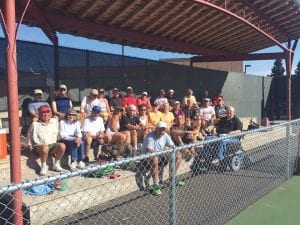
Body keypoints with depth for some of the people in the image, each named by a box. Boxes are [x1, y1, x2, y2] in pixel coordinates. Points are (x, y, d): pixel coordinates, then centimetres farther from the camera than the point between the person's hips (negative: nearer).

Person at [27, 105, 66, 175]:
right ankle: (44, 166, -14)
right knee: (45, 147, -39)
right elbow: (30, 137, 11)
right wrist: (30, 148, 3)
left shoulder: (55, 121, 11)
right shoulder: (35, 124, 2)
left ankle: (56, 165, -7)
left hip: (52, 145, 3)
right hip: (38, 146, -3)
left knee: (62, 145, -28)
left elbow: (58, 135, 17)